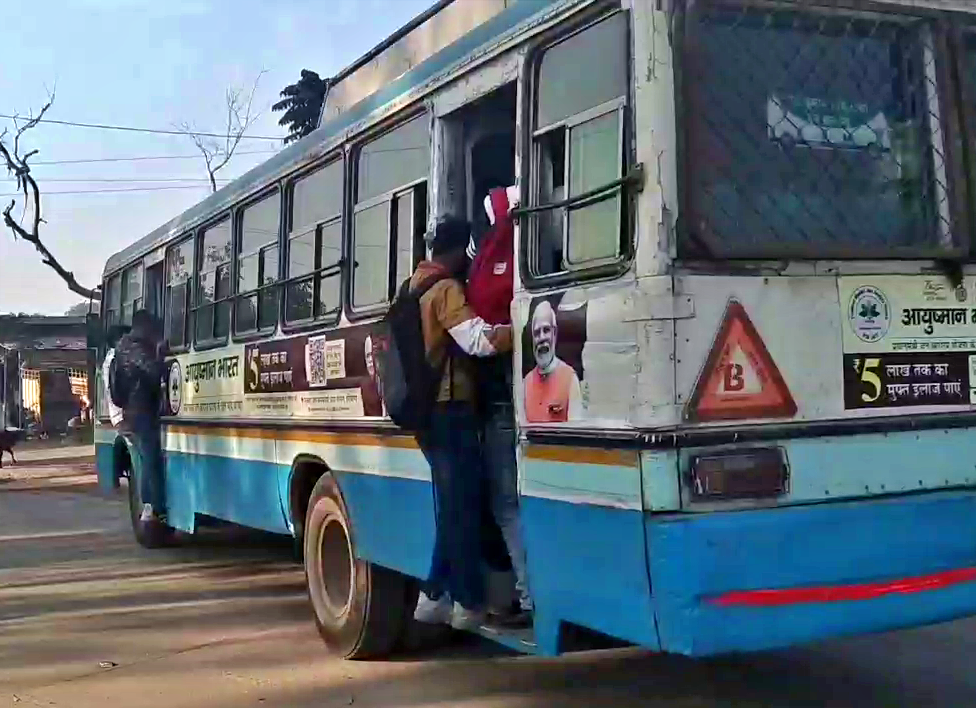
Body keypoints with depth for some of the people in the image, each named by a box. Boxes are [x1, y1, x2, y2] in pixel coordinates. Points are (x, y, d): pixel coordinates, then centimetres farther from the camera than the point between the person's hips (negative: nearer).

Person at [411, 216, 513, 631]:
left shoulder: (417, 287, 18)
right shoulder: (446, 290, -13)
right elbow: (479, 340, -27)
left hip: (430, 411, 9)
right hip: (450, 411, -9)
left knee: (452, 507, 14)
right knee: (464, 507, -4)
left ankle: (434, 596, 17)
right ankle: (469, 604, 1)